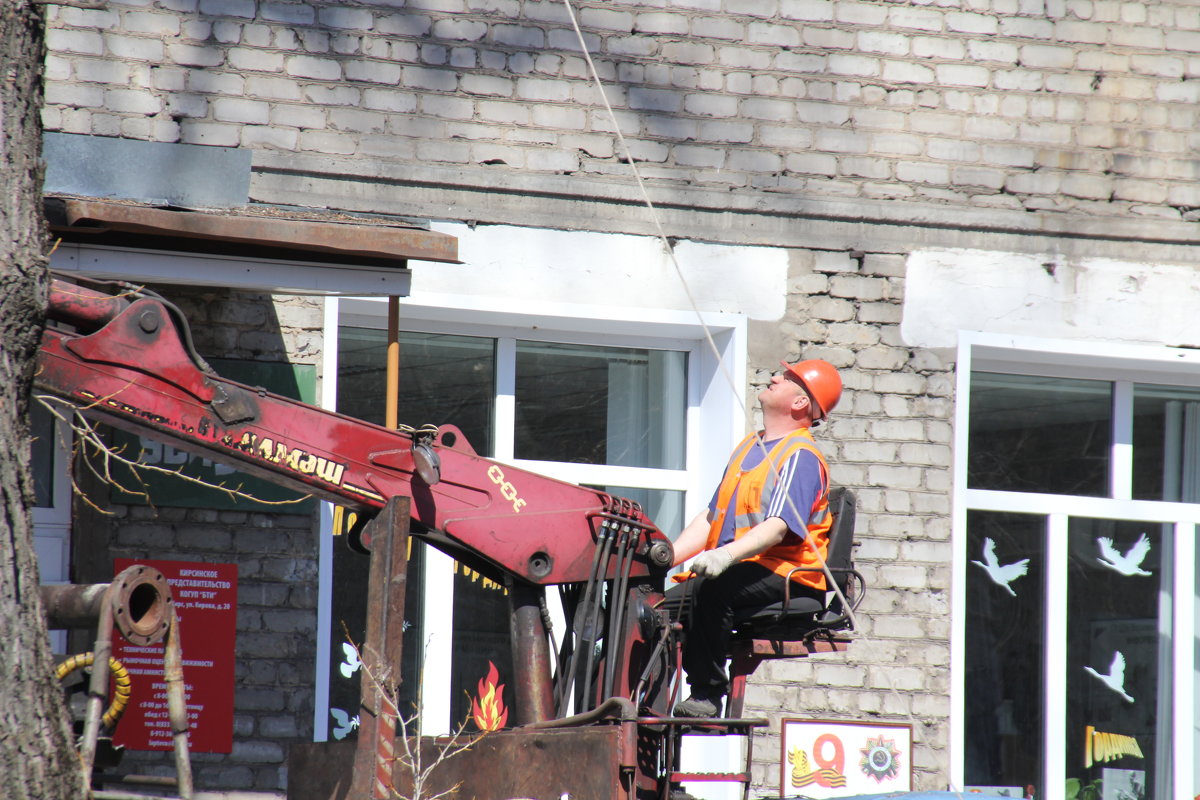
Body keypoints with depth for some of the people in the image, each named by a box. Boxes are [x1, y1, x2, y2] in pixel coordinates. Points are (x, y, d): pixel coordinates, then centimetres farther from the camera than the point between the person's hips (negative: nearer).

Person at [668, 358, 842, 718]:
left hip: (783, 577, -9)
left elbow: (778, 526, -21)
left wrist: (727, 555, -37)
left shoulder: (800, 456, -6)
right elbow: (712, 518, 23)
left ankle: (707, 695, -34)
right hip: (737, 573, 9)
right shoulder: (748, 448, 23)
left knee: (710, 588, -35)